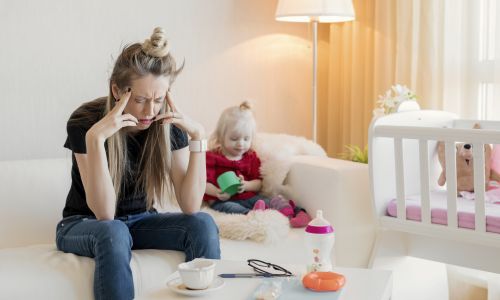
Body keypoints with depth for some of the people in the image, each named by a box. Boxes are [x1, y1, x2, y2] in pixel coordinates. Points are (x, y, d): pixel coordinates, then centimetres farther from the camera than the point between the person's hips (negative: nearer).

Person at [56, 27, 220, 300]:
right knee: (113, 232, -36)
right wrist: (95, 138, -38)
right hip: (85, 224, -3)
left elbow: (190, 207, -17)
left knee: (202, 224, -23)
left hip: (140, 221, 3)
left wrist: (197, 137, -25)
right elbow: (104, 214, -28)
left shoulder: (169, 123, -13)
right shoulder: (85, 121, -22)